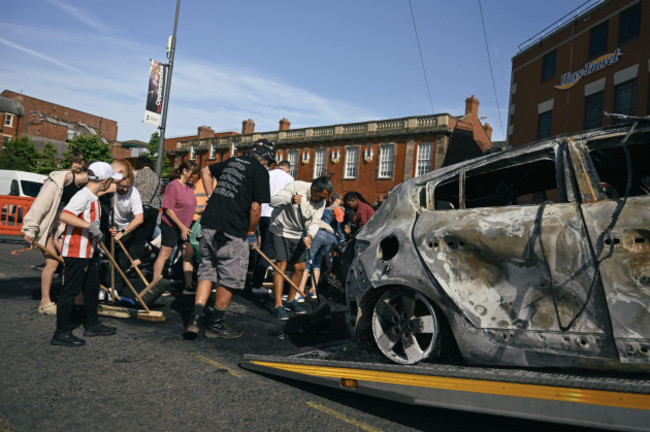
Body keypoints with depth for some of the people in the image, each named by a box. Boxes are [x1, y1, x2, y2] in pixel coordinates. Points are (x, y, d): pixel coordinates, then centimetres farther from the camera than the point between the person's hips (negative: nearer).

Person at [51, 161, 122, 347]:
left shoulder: (93, 198, 13)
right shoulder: (84, 195, -18)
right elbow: (64, 215, -31)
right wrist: (90, 225, -35)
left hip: (87, 253, 10)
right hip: (75, 253, -10)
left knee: (92, 288, 17)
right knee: (70, 291, -3)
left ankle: (92, 325, 31)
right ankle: (61, 333, 7)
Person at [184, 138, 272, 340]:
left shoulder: (233, 161, 18)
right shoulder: (260, 171, -4)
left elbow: (205, 171, 33)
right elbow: (255, 207, -12)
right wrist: (251, 232, 3)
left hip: (208, 225, 7)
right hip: (231, 232, -7)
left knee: (207, 271, 17)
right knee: (230, 278, 7)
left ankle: (195, 317, 8)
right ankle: (215, 323, 17)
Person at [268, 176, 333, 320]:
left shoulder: (321, 201, -6)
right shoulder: (296, 186, -23)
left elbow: (315, 222, -10)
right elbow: (273, 201, -28)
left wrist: (309, 235, -29)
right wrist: (290, 200, -46)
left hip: (298, 234, 6)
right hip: (280, 229, -6)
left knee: (300, 267, 6)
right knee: (281, 265, -12)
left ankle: (291, 300, 24)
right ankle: (278, 305, -9)